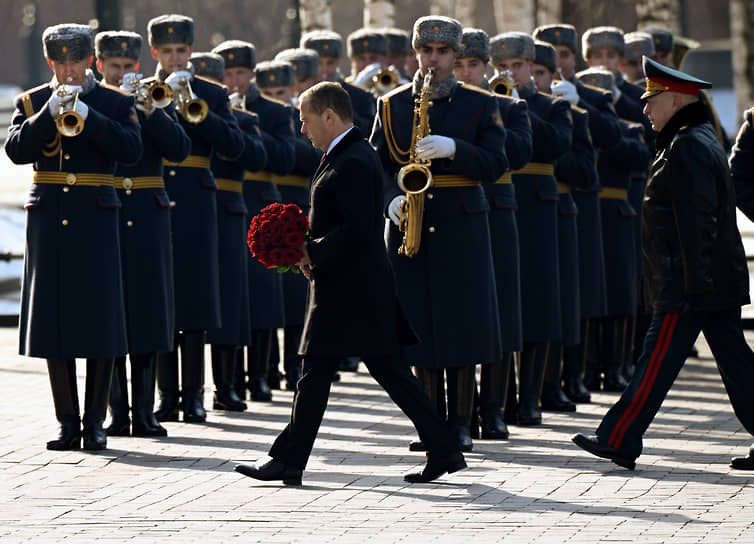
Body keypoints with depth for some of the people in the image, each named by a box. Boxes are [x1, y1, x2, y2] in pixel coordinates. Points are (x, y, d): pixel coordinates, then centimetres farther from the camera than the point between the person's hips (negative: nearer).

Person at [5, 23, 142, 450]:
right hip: (48, 221, 2)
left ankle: (95, 420, 3)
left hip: (96, 221, -2)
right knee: (54, 318, 1)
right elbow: (16, 150, -5)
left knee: (99, 318, -3)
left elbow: (132, 150, -11)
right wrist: (48, 115, -17)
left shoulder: (116, 103, 5)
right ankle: (68, 422, 7)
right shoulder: (32, 102, 10)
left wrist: (87, 116, -19)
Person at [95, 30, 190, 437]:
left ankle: (144, 414, 5)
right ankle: (117, 413, 5)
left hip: (147, 218, 1)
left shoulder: (158, 102, 10)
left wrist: (150, 110, -13)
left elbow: (180, 151, -3)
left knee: (147, 311, 1)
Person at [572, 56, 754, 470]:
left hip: (690, 285, -10)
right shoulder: (702, 138, 16)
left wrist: (695, 283, -24)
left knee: (657, 364, -3)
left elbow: (697, 221, -22)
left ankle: (618, 441, 3)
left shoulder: (687, 148, -16)